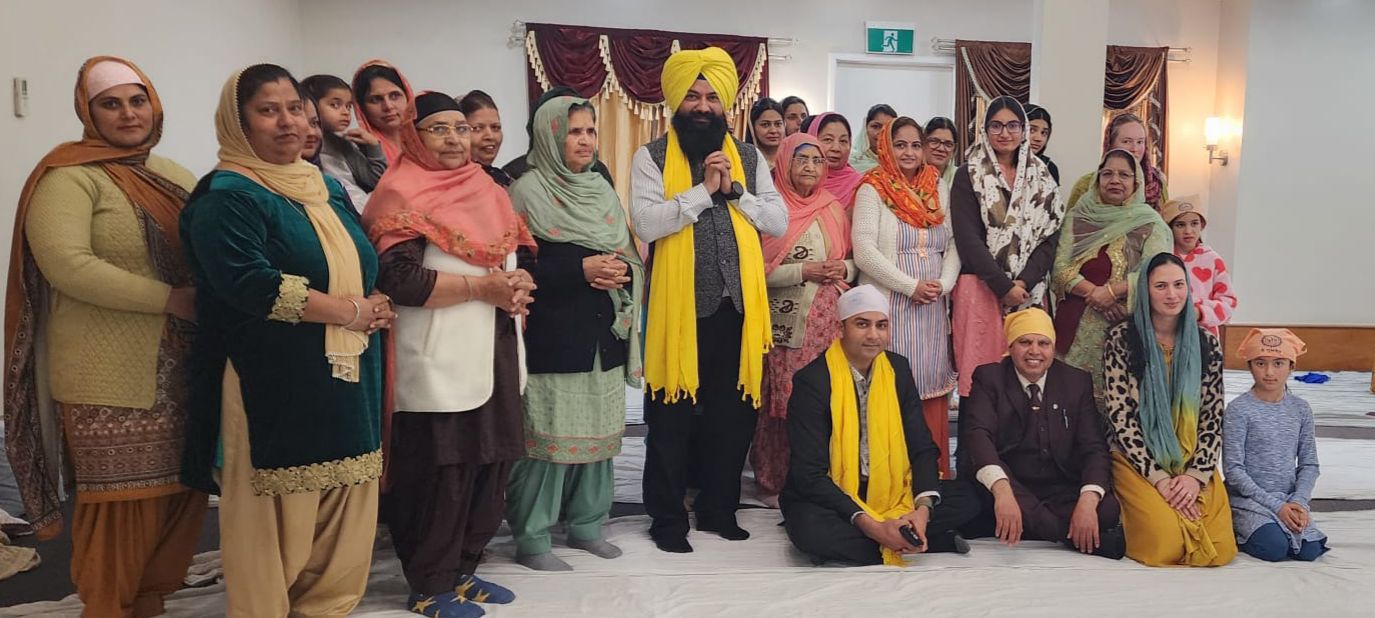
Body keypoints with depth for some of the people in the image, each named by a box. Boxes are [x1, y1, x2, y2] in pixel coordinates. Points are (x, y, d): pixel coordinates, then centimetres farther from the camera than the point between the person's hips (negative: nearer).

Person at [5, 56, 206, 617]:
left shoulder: (172, 176, 14)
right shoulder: (70, 176, -7)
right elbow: (65, 263, -20)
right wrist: (169, 299, -20)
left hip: (181, 369, 7)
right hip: (110, 377, -6)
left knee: (182, 492, 11)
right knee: (121, 501, 1)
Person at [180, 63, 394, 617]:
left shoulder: (328, 187, 16)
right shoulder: (225, 197, -8)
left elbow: (363, 262, 23)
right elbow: (250, 282, -22)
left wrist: (377, 305, 0)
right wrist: (349, 311, -15)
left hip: (346, 380, 7)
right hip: (273, 388, -7)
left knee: (344, 524, 11)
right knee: (278, 521, -1)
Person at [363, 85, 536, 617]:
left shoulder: (485, 190, 15)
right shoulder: (404, 194, -7)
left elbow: (510, 258, 21)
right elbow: (399, 280, -18)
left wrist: (515, 285, -3)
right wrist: (483, 286, -15)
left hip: (492, 353, 8)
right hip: (439, 360, -7)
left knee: (488, 467, 11)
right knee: (439, 474, -1)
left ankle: (462, 570, 27)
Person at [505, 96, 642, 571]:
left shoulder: (602, 191, 15)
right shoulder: (528, 191, -4)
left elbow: (632, 257, 17)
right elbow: (517, 267, -12)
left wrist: (622, 272, -5)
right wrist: (581, 270, -18)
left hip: (603, 336, 6)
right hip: (552, 339, -6)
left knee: (600, 432, 9)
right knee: (549, 435, -5)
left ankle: (586, 523, 24)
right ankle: (530, 537, 8)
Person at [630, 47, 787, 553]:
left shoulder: (749, 158, 12)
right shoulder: (652, 157, 1)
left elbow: (779, 222, 5)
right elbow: (645, 224, -14)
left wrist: (734, 190, -8)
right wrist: (703, 190, -15)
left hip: (738, 305, 4)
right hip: (679, 306, -3)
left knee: (733, 413, 11)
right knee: (672, 416, 4)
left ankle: (719, 509, 27)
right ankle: (668, 517, 18)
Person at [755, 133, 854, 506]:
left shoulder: (834, 209, 14)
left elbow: (854, 259, 19)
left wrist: (843, 269, -3)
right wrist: (802, 271, -15)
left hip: (828, 321, 4)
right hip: (785, 321, -4)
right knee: (783, 399, -4)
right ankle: (776, 483, 9)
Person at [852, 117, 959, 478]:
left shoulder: (938, 190, 14)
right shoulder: (873, 190, -2)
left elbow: (954, 245, 11)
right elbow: (864, 251, -11)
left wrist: (943, 283, -7)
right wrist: (911, 286, -13)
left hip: (934, 308, 5)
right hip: (889, 306, -5)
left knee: (933, 387, 6)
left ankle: (935, 472, 14)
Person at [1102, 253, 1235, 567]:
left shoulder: (1206, 343, 4)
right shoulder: (1122, 339, -6)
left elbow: (1213, 417, 3)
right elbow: (1120, 416, -10)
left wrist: (1196, 474, -10)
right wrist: (1158, 477, -15)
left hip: (1193, 462, 4)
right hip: (1137, 461, -3)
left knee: (1220, 549, -14)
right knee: (1168, 544, -23)